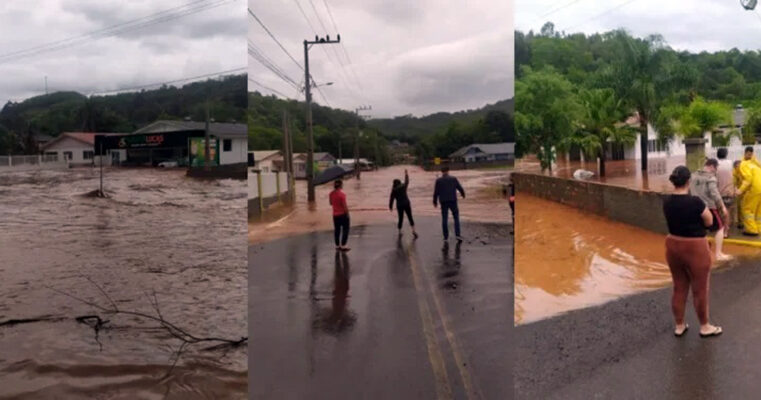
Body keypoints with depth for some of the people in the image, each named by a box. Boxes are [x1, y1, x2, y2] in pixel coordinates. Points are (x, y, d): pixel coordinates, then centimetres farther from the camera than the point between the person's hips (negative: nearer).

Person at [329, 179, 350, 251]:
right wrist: (347, 212, -9)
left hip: (335, 215, 6)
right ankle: (343, 246, 2)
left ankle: (337, 245, 20)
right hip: (343, 214, -6)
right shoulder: (342, 194, -20)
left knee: (337, 230, 13)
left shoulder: (331, 194, 0)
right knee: (345, 230, 4)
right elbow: (344, 205, -19)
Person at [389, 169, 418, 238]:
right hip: (407, 204, 1)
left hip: (399, 205, 0)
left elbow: (391, 199, 2)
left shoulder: (394, 190, 0)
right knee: (410, 217, 0)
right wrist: (406, 174, 37)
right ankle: (413, 230, -14)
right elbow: (407, 181, 22)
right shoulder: (404, 186, 4)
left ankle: (399, 231, 21)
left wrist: (390, 207, 14)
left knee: (400, 218, 12)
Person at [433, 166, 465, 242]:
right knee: (456, 218, 9)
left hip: (443, 202, 0)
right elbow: (460, 188, 6)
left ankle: (446, 237, 8)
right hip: (453, 201, 0)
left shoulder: (438, 180, -3)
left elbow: (436, 192, -3)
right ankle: (457, 235, -3)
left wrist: (435, 202, 9)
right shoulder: (454, 179, 0)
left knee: (444, 219, 7)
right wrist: (463, 194, 28)